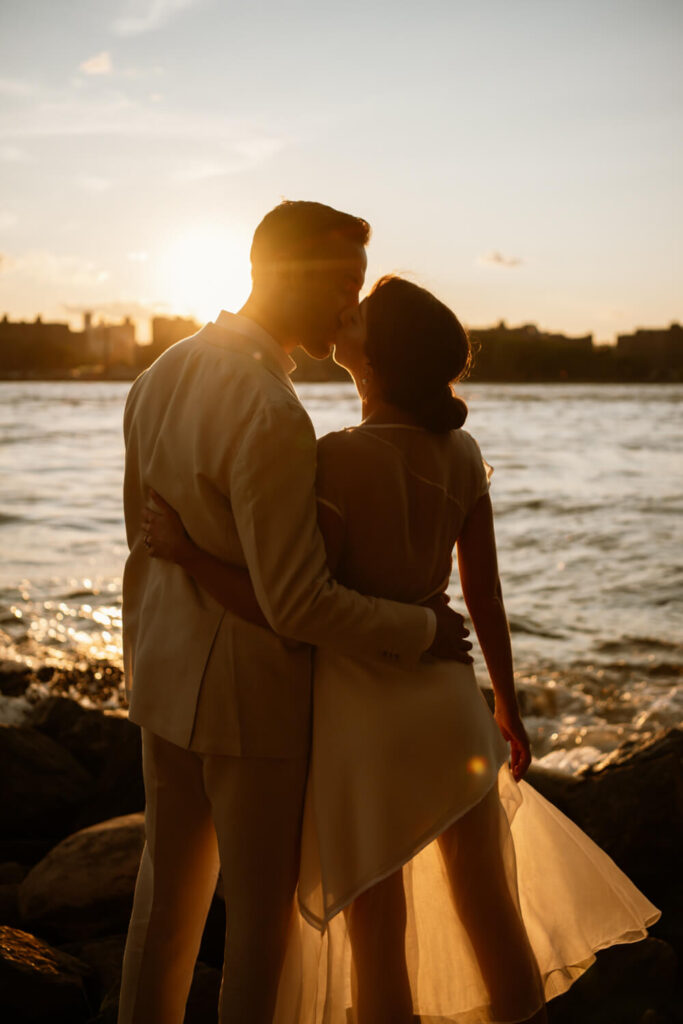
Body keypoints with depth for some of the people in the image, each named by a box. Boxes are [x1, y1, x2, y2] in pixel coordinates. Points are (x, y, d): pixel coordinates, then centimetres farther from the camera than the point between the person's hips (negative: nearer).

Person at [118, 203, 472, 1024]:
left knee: (170, 888, 21)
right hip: (253, 697, -8)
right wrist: (420, 632, -11)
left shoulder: (161, 377, 2)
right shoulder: (272, 417, -28)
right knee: (263, 911, 10)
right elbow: (299, 604, -26)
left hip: (169, 678, 9)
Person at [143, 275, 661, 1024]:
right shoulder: (460, 453, -2)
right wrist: (508, 707, 16)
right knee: (491, 922, 17)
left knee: (376, 942, 13)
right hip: (448, 705, 5)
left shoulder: (340, 460, -20)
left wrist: (187, 552, -15)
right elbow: (485, 596, 4)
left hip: (362, 718, -5)